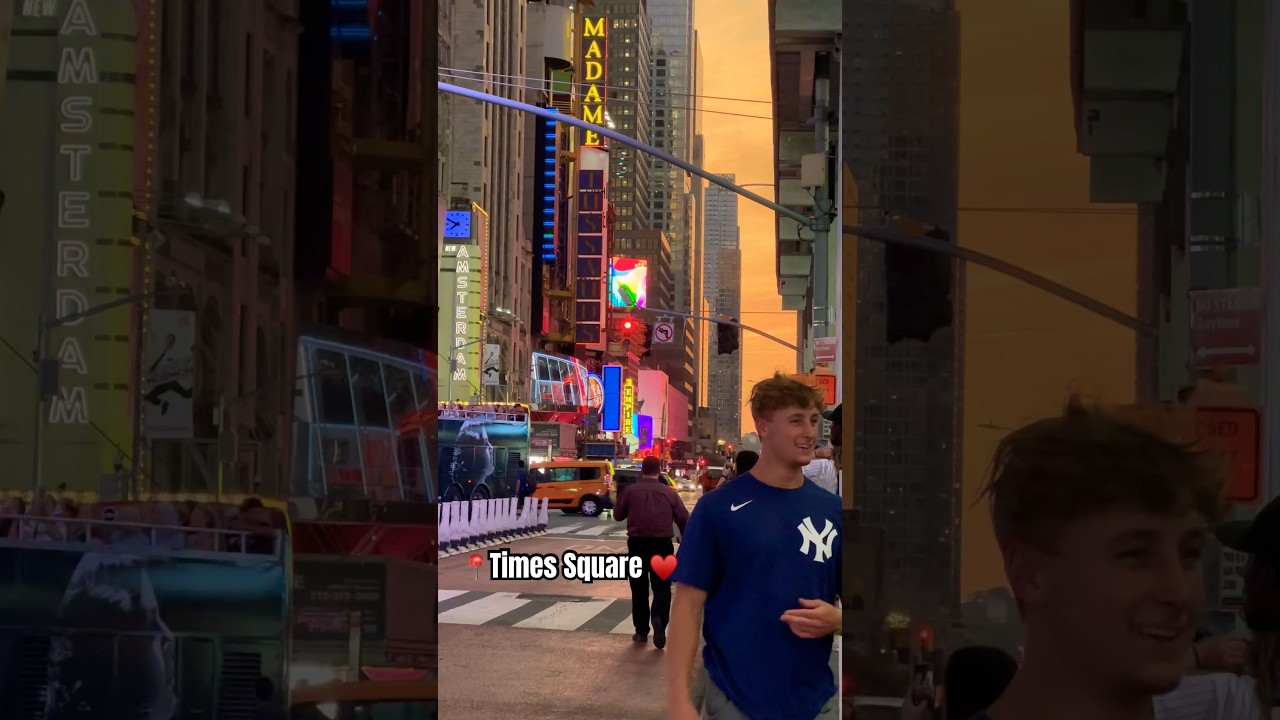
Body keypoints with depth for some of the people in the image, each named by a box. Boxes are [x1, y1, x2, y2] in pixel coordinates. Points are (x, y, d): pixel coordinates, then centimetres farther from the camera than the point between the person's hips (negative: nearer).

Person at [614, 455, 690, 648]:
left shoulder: (631, 491, -1)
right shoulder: (669, 493, -1)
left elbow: (618, 515, 10)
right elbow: (684, 519, 2)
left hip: (637, 542, 1)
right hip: (662, 543, -1)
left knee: (639, 588, 12)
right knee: (662, 587, 3)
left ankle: (641, 631, 14)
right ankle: (658, 618, -24)